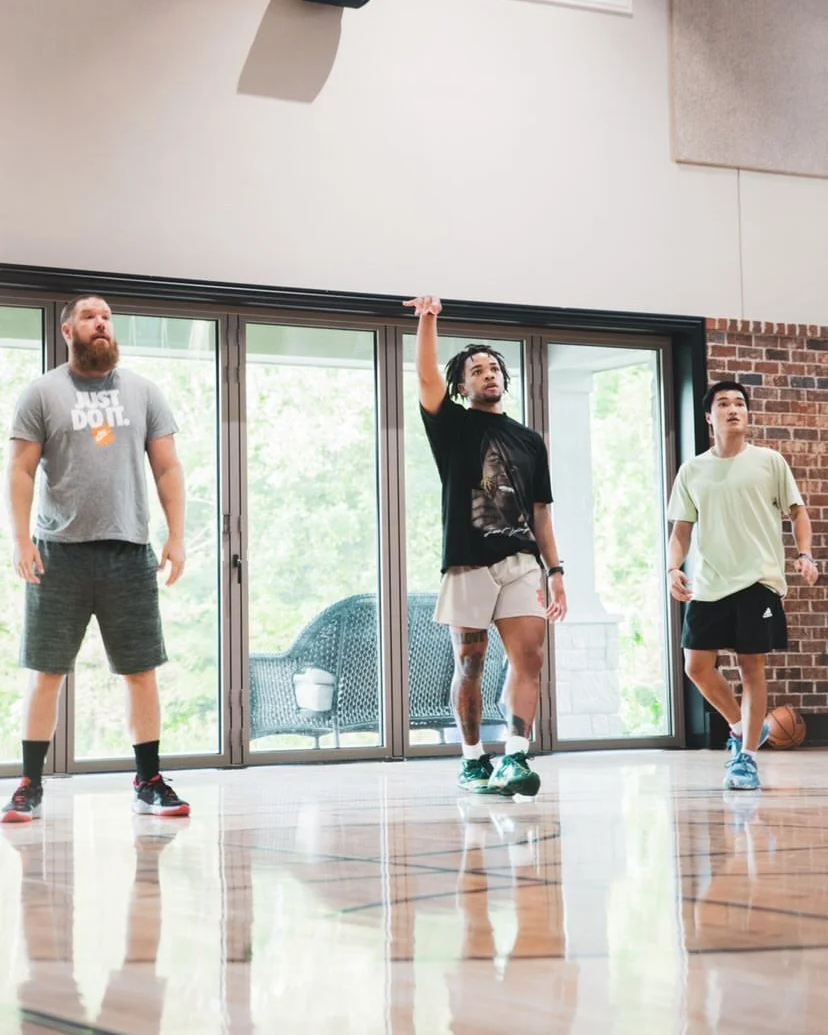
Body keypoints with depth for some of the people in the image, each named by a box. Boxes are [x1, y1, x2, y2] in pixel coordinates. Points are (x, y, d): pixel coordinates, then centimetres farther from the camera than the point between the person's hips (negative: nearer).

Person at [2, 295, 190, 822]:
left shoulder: (143, 392, 9)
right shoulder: (43, 394, 3)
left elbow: (168, 467, 8)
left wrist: (177, 536, -1)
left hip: (130, 551, 2)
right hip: (60, 552, -2)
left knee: (142, 672, 3)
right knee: (46, 673, 3)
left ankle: (149, 783, 13)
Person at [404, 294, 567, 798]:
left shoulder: (529, 440, 17)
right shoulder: (454, 426, 8)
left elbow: (541, 512, 16)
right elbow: (427, 379, -11)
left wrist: (556, 571, 8)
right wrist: (428, 320, -25)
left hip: (521, 562, 2)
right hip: (467, 563, -2)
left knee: (530, 656, -12)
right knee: (470, 663, 3)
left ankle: (515, 759, -17)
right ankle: (474, 761, 15)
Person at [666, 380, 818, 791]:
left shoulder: (769, 461, 4)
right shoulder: (692, 471, 9)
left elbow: (797, 511, 7)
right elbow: (681, 529, 11)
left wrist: (805, 554, -8)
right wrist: (673, 568, -5)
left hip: (758, 580, -3)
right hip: (708, 584, 3)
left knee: (752, 665, -4)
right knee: (697, 665, -1)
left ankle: (746, 757, 2)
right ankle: (743, 727, 23)